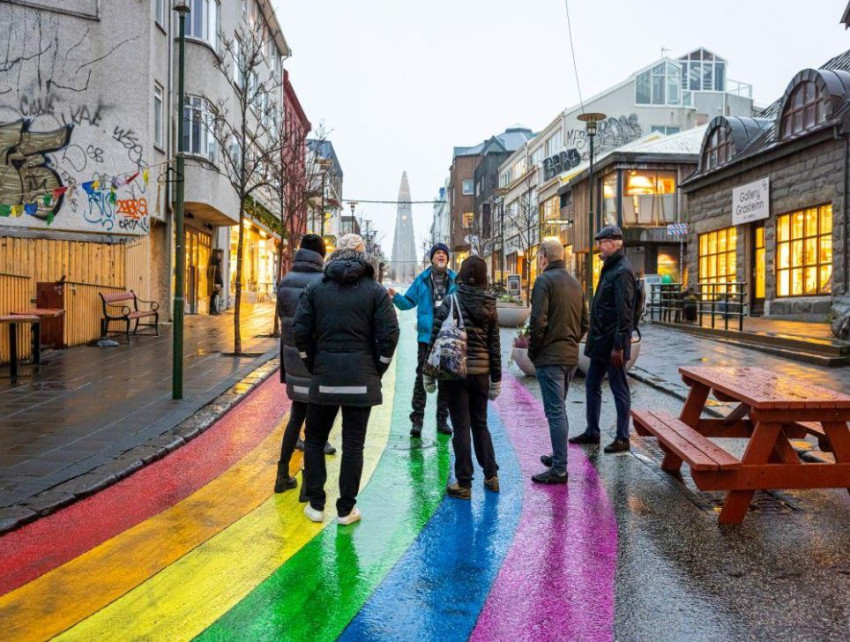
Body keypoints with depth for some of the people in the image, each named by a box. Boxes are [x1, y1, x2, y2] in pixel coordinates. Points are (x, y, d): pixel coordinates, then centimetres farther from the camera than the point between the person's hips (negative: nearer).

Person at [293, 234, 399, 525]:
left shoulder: (316, 288, 4)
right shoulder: (375, 290, 0)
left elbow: (300, 330, -1)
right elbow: (389, 333, -7)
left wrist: (313, 366, 8)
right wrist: (377, 370, 4)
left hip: (324, 376, 1)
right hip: (361, 378, -1)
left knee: (314, 439, 16)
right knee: (353, 444, 7)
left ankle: (316, 504, 20)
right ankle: (346, 509, 14)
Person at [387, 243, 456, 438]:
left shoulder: (455, 281, 5)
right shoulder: (421, 280, 4)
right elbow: (408, 302, 6)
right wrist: (396, 297, -11)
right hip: (426, 336, -1)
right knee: (422, 378, -2)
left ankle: (442, 419, 20)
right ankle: (417, 419, 3)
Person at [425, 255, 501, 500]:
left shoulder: (451, 301, -9)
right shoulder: (489, 305, 4)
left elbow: (436, 338, -10)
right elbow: (494, 346, 7)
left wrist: (429, 374, -2)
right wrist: (496, 379, 14)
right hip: (481, 372, 4)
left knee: (461, 427, 2)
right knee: (480, 424, 18)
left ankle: (464, 484, 9)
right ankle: (491, 476, 23)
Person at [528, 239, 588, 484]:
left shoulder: (544, 280, -11)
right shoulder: (575, 282, 14)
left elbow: (538, 321, -18)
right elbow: (584, 322, 17)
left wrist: (532, 351, -6)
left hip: (550, 356, -8)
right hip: (571, 356, 8)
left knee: (555, 411, -6)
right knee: (559, 408, 20)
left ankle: (559, 469, -3)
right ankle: (559, 457, 31)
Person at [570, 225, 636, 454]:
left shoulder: (622, 271, -15)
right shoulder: (609, 268, 15)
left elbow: (624, 312, -20)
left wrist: (618, 346, -22)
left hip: (612, 342, -10)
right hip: (600, 341, 10)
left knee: (619, 390, 1)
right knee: (592, 384, 15)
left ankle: (622, 438, 12)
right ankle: (592, 432, 27)